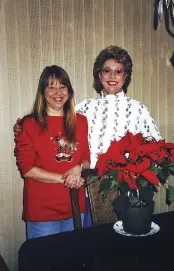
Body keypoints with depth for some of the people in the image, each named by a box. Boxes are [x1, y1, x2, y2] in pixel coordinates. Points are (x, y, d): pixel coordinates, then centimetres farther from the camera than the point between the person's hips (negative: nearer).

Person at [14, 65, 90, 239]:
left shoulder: (80, 122, 6)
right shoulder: (29, 124, -6)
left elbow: (88, 159, 10)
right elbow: (26, 169, -10)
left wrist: (78, 168, -12)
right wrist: (64, 178, -15)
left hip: (76, 207, 4)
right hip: (42, 211, -3)